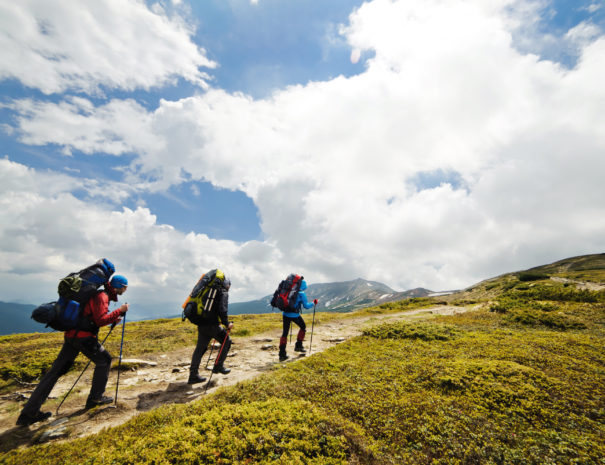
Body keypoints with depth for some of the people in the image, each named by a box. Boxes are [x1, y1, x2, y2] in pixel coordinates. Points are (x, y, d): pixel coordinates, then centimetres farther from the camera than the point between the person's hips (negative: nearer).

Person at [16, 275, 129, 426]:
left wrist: (113, 319, 18)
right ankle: (95, 398, 13)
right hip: (83, 336, -9)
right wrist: (119, 311, -15)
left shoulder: (99, 294, 17)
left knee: (57, 370, 10)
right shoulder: (102, 296, -14)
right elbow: (101, 320, -22)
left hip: (71, 335, 9)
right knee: (104, 360, 5)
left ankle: (28, 413, 14)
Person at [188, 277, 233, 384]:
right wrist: (226, 324, -7)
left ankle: (193, 375, 16)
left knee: (200, 348, 14)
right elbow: (222, 310, -17)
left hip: (201, 324, 7)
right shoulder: (223, 293, -4)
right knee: (226, 341, 12)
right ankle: (218, 366, 14)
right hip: (212, 325, -7)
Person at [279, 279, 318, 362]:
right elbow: (306, 305, -6)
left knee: (285, 333, 9)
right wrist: (313, 303, 9)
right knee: (303, 327, 22)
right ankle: (298, 346, 24)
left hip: (285, 314, 5)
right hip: (294, 315, -4)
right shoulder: (301, 294, -5)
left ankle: (282, 354, 6)